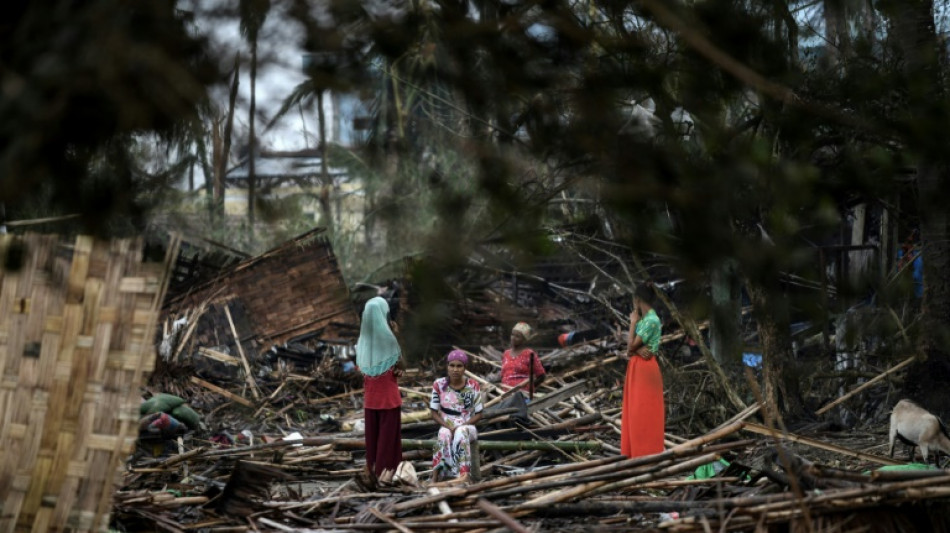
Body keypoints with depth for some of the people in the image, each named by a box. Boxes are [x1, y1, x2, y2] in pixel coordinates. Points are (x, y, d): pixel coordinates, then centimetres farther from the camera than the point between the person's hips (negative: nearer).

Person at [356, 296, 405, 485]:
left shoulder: (363, 339, 0)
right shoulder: (388, 337, -17)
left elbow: (359, 368, 7)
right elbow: (399, 368, -12)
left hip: (370, 396, 5)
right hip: (388, 395, -5)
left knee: (372, 433, 13)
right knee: (388, 433, 4)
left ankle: (372, 469, 19)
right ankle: (385, 471, 6)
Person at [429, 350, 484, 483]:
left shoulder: (473, 386, -2)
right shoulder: (439, 385, 0)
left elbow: (478, 414, 1)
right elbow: (434, 412, 3)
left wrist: (462, 426, -15)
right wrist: (448, 426, -14)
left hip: (468, 426, 0)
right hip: (447, 426, 0)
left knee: (461, 433, -37)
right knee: (444, 435, -36)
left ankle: (464, 474, -48)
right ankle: (436, 475, -41)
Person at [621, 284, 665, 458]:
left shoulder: (651, 320, -15)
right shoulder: (644, 319, 14)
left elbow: (631, 346, -16)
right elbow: (631, 348, 8)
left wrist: (633, 323, -7)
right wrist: (637, 350, -15)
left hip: (645, 369, -10)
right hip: (637, 368, 10)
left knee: (644, 413, -6)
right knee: (635, 413, 11)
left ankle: (647, 455, -2)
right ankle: (636, 454, 16)